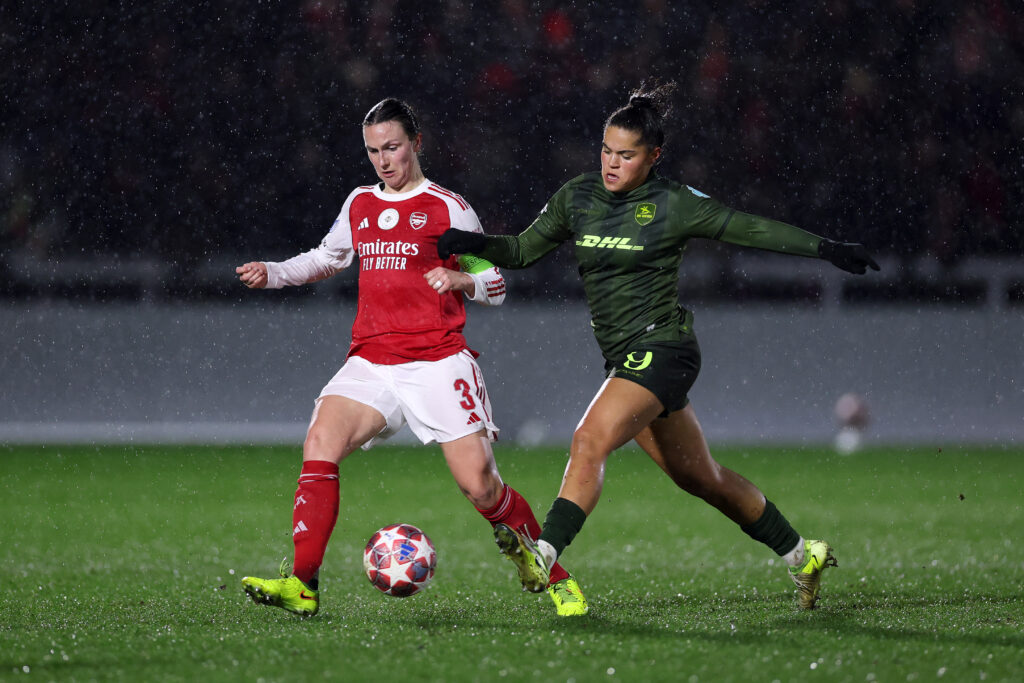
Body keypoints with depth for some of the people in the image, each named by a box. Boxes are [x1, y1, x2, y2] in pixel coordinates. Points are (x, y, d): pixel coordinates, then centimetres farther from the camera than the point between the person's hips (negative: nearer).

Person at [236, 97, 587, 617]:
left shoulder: (448, 208, 3)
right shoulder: (360, 204, 17)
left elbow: (495, 285, 6)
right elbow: (326, 258, 35)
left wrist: (459, 279, -15)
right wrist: (272, 274, 19)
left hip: (438, 362, -4)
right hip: (370, 361, 4)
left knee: (479, 485, -10)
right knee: (320, 443, -22)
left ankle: (555, 578, 11)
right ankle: (301, 586, -26)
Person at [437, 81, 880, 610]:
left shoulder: (673, 205, -7)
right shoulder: (577, 197, 8)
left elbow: (750, 229, 0)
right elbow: (523, 250, 13)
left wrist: (825, 249, -1)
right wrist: (474, 244, -6)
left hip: (660, 348, -7)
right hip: (625, 359, 7)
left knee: (590, 441, -26)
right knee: (700, 478, 14)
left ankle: (543, 556, -34)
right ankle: (801, 555, 27)